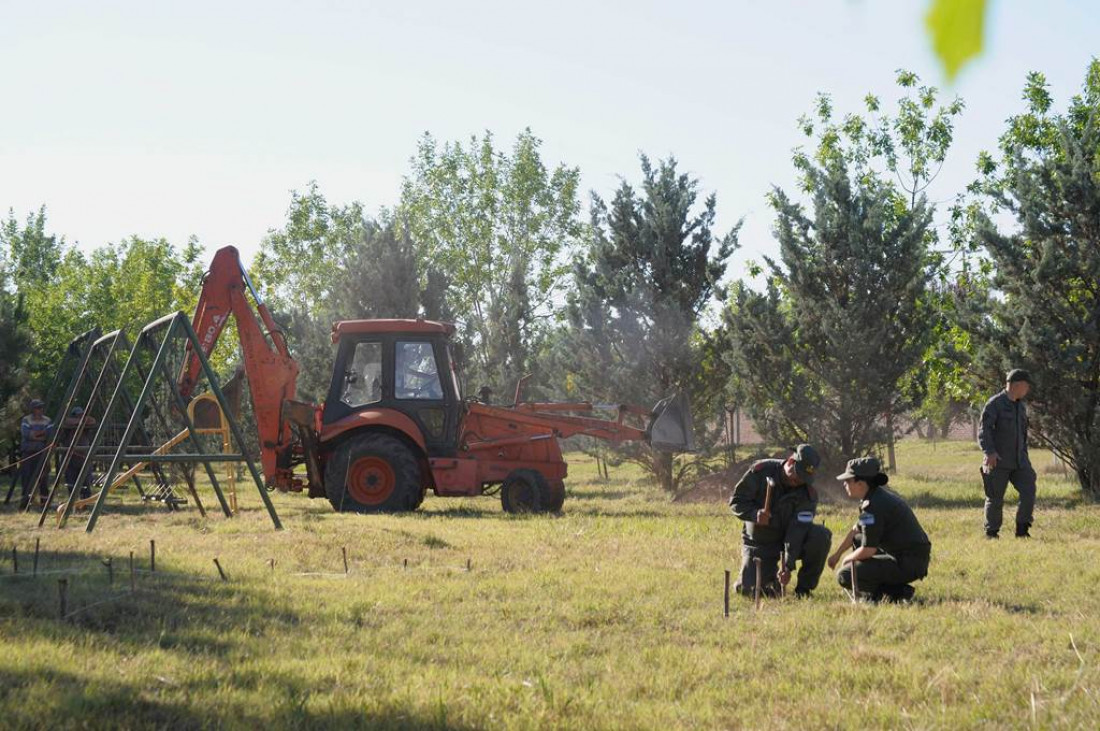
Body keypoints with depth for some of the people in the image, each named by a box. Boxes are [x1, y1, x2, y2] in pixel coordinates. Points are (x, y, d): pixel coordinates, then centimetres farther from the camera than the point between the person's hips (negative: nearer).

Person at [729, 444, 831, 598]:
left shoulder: (808, 494, -18)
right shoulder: (761, 471, -17)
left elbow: (797, 531, -24)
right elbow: (736, 500, -12)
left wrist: (788, 566, -32)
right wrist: (754, 514, -33)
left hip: (788, 539, 1)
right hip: (759, 543, -1)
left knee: (821, 535, -28)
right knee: (749, 590, -19)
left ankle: (803, 588, -11)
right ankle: (770, 576, 19)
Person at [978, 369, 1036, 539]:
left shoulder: (1021, 407, 16)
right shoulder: (994, 404, -7)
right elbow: (984, 430, -15)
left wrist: (1025, 457, 26)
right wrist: (989, 451, -28)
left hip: (1019, 461, 6)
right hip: (998, 461, -6)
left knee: (1029, 492, -7)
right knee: (995, 499, 0)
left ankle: (1022, 530, 2)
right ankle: (991, 534, 12)